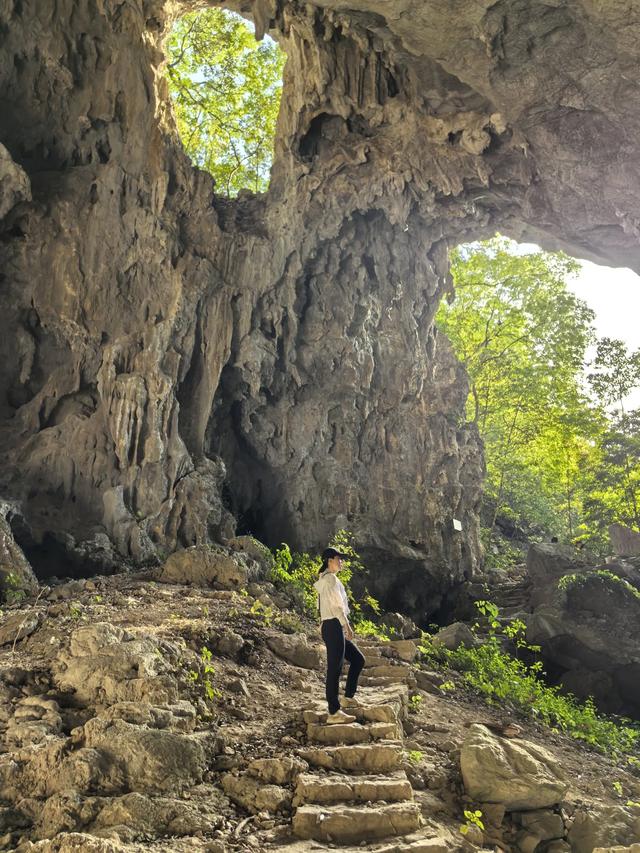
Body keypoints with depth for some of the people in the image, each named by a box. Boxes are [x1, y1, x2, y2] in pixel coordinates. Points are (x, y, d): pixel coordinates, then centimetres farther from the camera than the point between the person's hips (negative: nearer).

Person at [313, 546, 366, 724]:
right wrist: (347, 626, -18)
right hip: (334, 626, -10)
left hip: (328, 627, 10)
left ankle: (348, 697, 21)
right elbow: (336, 605, -19)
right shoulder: (331, 578, -11)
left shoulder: (325, 579, 19)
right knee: (335, 668, -7)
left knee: (358, 659, 17)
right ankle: (334, 713, -3)